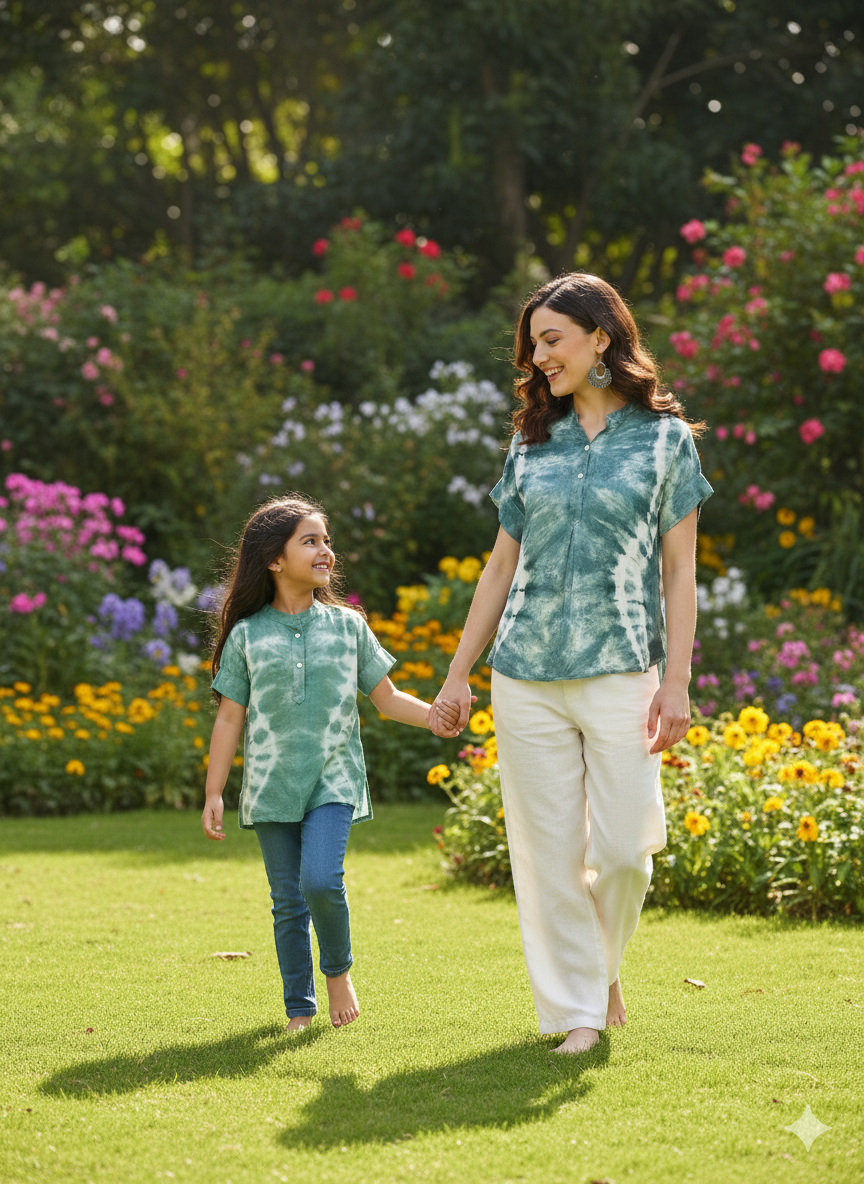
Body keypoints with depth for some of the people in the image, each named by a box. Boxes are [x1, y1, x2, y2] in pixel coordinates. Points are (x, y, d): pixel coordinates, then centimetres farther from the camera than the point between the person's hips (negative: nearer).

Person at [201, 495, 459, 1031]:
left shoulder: (347, 625, 4)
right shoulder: (247, 635, 2)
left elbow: (387, 697, 9)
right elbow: (230, 719, 5)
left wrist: (433, 715, -10)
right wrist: (214, 796, 2)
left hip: (333, 781, -1)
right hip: (271, 786, 1)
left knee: (321, 881, -19)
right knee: (288, 902, 4)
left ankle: (339, 970, 8)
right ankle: (300, 1009, 17)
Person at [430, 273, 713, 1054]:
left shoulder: (664, 438, 3)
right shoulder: (533, 444, 12)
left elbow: (679, 570, 1)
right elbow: (502, 567, 15)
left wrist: (677, 681, -7)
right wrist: (458, 675, 12)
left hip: (621, 671, -3)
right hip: (526, 674, 3)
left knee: (625, 844, -6)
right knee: (547, 848, 1)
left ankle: (603, 962, 22)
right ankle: (576, 1009, 10)